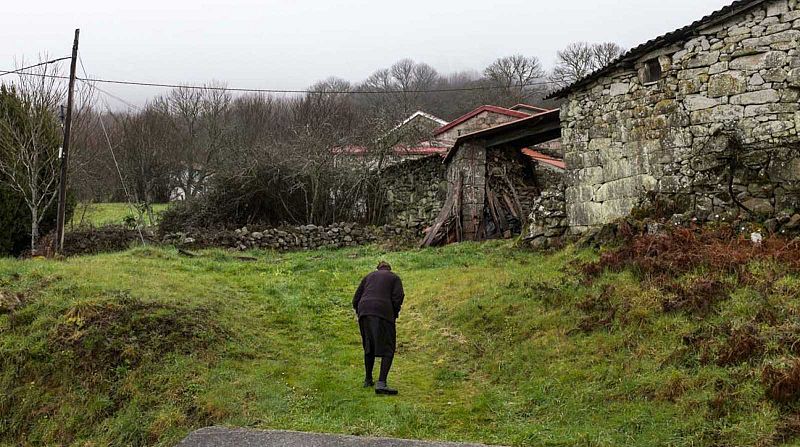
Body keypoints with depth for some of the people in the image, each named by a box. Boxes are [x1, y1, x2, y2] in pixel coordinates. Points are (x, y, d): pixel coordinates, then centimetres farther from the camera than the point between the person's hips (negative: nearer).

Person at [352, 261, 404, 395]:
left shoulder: (368, 277, 27)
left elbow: (356, 299, 18)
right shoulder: (394, 278, 19)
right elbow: (398, 297, 1)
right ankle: (381, 383, -15)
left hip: (364, 312, 4)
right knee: (388, 349, -1)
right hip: (383, 313, -4)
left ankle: (368, 380, 26)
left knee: (369, 347, 19)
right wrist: (394, 315, 12)